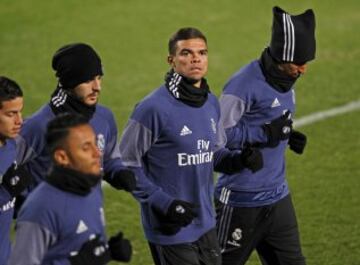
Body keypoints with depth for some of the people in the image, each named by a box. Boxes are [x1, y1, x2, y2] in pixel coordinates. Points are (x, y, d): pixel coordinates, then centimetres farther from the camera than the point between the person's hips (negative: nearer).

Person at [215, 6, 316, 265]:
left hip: (277, 196, 8)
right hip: (241, 201, -8)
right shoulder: (245, 84, -20)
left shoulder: (285, 81, 7)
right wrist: (266, 133, -23)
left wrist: (288, 137, 0)